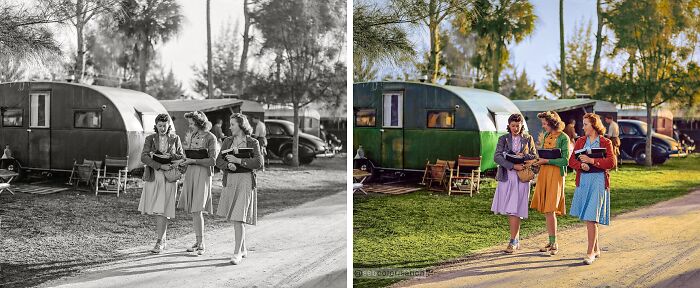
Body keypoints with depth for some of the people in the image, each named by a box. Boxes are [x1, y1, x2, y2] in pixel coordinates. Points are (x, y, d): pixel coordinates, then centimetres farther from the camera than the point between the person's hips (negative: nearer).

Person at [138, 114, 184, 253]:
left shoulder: (175, 139, 6)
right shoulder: (150, 139, 5)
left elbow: (183, 157, 8)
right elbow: (144, 157, -7)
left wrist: (170, 156, -12)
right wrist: (160, 165, -19)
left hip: (169, 178, -2)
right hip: (153, 177, 2)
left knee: (162, 210, -7)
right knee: (155, 210, 7)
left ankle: (159, 242, -3)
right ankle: (162, 239, 21)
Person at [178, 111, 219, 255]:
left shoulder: (210, 137, -9)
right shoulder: (190, 135, 11)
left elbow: (212, 161, -11)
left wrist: (193, 161, -16)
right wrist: (184, 160, 3)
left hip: (202, 173, -7)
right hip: (190, 172, 7)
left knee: (197, 210, -10)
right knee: (192, 210, 8)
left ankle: (201, 244, -3)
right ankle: (198, 241, 17)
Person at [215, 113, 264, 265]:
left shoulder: (252, 143, -3)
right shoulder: (227, 141, 11)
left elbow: (259, 162, -13)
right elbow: (218, 161, 7)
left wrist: (238, 160, -17)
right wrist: (228, 165, -14)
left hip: (245, 181, -5)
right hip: (230, 181, 5)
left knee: (238, 218, -11)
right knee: (234, 217, 11)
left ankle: (237, 254, -5)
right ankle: (243, 249, 26)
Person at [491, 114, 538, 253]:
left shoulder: (528, 139, 7)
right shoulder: (503, 139, 7)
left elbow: (535, 157, 8)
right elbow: (497, 157, -5)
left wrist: (523, 156, -11)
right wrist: (513, 166, -16)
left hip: (521, 178, -2)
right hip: (506, 177, 2)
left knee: (514, 210, -8)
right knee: (508, 210, 6)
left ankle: (513, 242, -2)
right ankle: (517, 239, 20)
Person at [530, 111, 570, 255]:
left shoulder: (563, 137, -9)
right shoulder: (547, 136, 13)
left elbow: (565, 161, -12)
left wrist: (546, 161, -13)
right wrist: (538, 160, 1)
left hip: (555, 174, -7)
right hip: (544, 173, 7)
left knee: (550, 210, -9)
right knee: (546, 211, 8)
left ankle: (554, 244, -1)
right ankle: (551, 242, 16)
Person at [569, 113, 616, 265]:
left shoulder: (606, 142, 0)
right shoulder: (580, 141, 12)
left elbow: (612, 162, -11)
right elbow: (572, 161, 7)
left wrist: (591, 161, -16)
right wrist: (581, 165, -13)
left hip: (598, 182, -5)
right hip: (583, 181, 5)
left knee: (591, 218, -11)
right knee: (587, 217, 10)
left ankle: (590, 253, -6)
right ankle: (596, 249, 24)